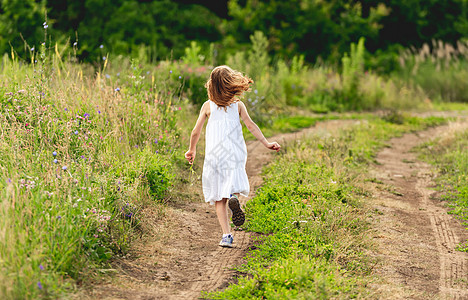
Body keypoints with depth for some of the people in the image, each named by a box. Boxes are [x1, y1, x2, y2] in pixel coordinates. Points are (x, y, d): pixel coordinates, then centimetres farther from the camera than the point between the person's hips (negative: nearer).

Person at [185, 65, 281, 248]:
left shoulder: (208, 106, 5)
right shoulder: (238, 105, 7)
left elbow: (196, 132, 7)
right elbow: (250, 125, -2)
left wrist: (192, 150, 22)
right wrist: (266, 143, 0)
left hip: (214, 154, -1)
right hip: (235, 152, 1)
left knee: (218, 198, 4)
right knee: (234, 183, 15)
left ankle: (226, 235, -5)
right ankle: (234, 196, -23)